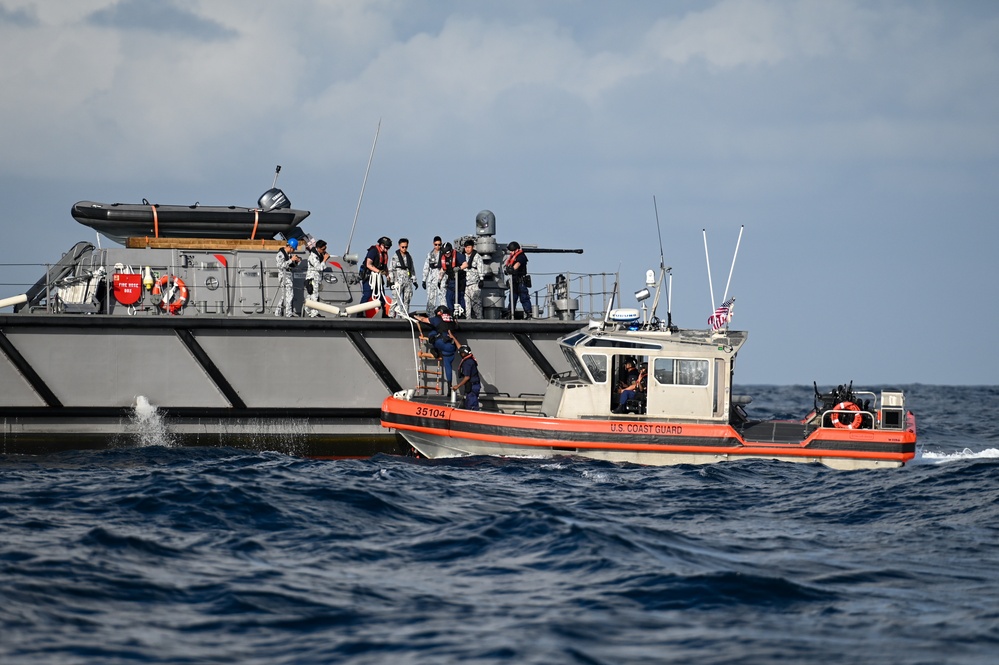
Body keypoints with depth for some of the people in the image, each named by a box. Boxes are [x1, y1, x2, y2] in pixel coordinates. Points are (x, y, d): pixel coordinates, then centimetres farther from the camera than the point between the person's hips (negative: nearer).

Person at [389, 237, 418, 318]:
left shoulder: (409, 256, 15)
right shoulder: (395, 256, -1)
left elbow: (412, 269, 22)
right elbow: (391, 269, -4)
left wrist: (414, 280, 19)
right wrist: (391, 281, -11)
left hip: (408, 281, 5)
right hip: (398, 281, -5)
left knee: (407, 299, 3)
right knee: (397, 300, -9)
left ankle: (405, 316, 7)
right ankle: (395, 316, -7)